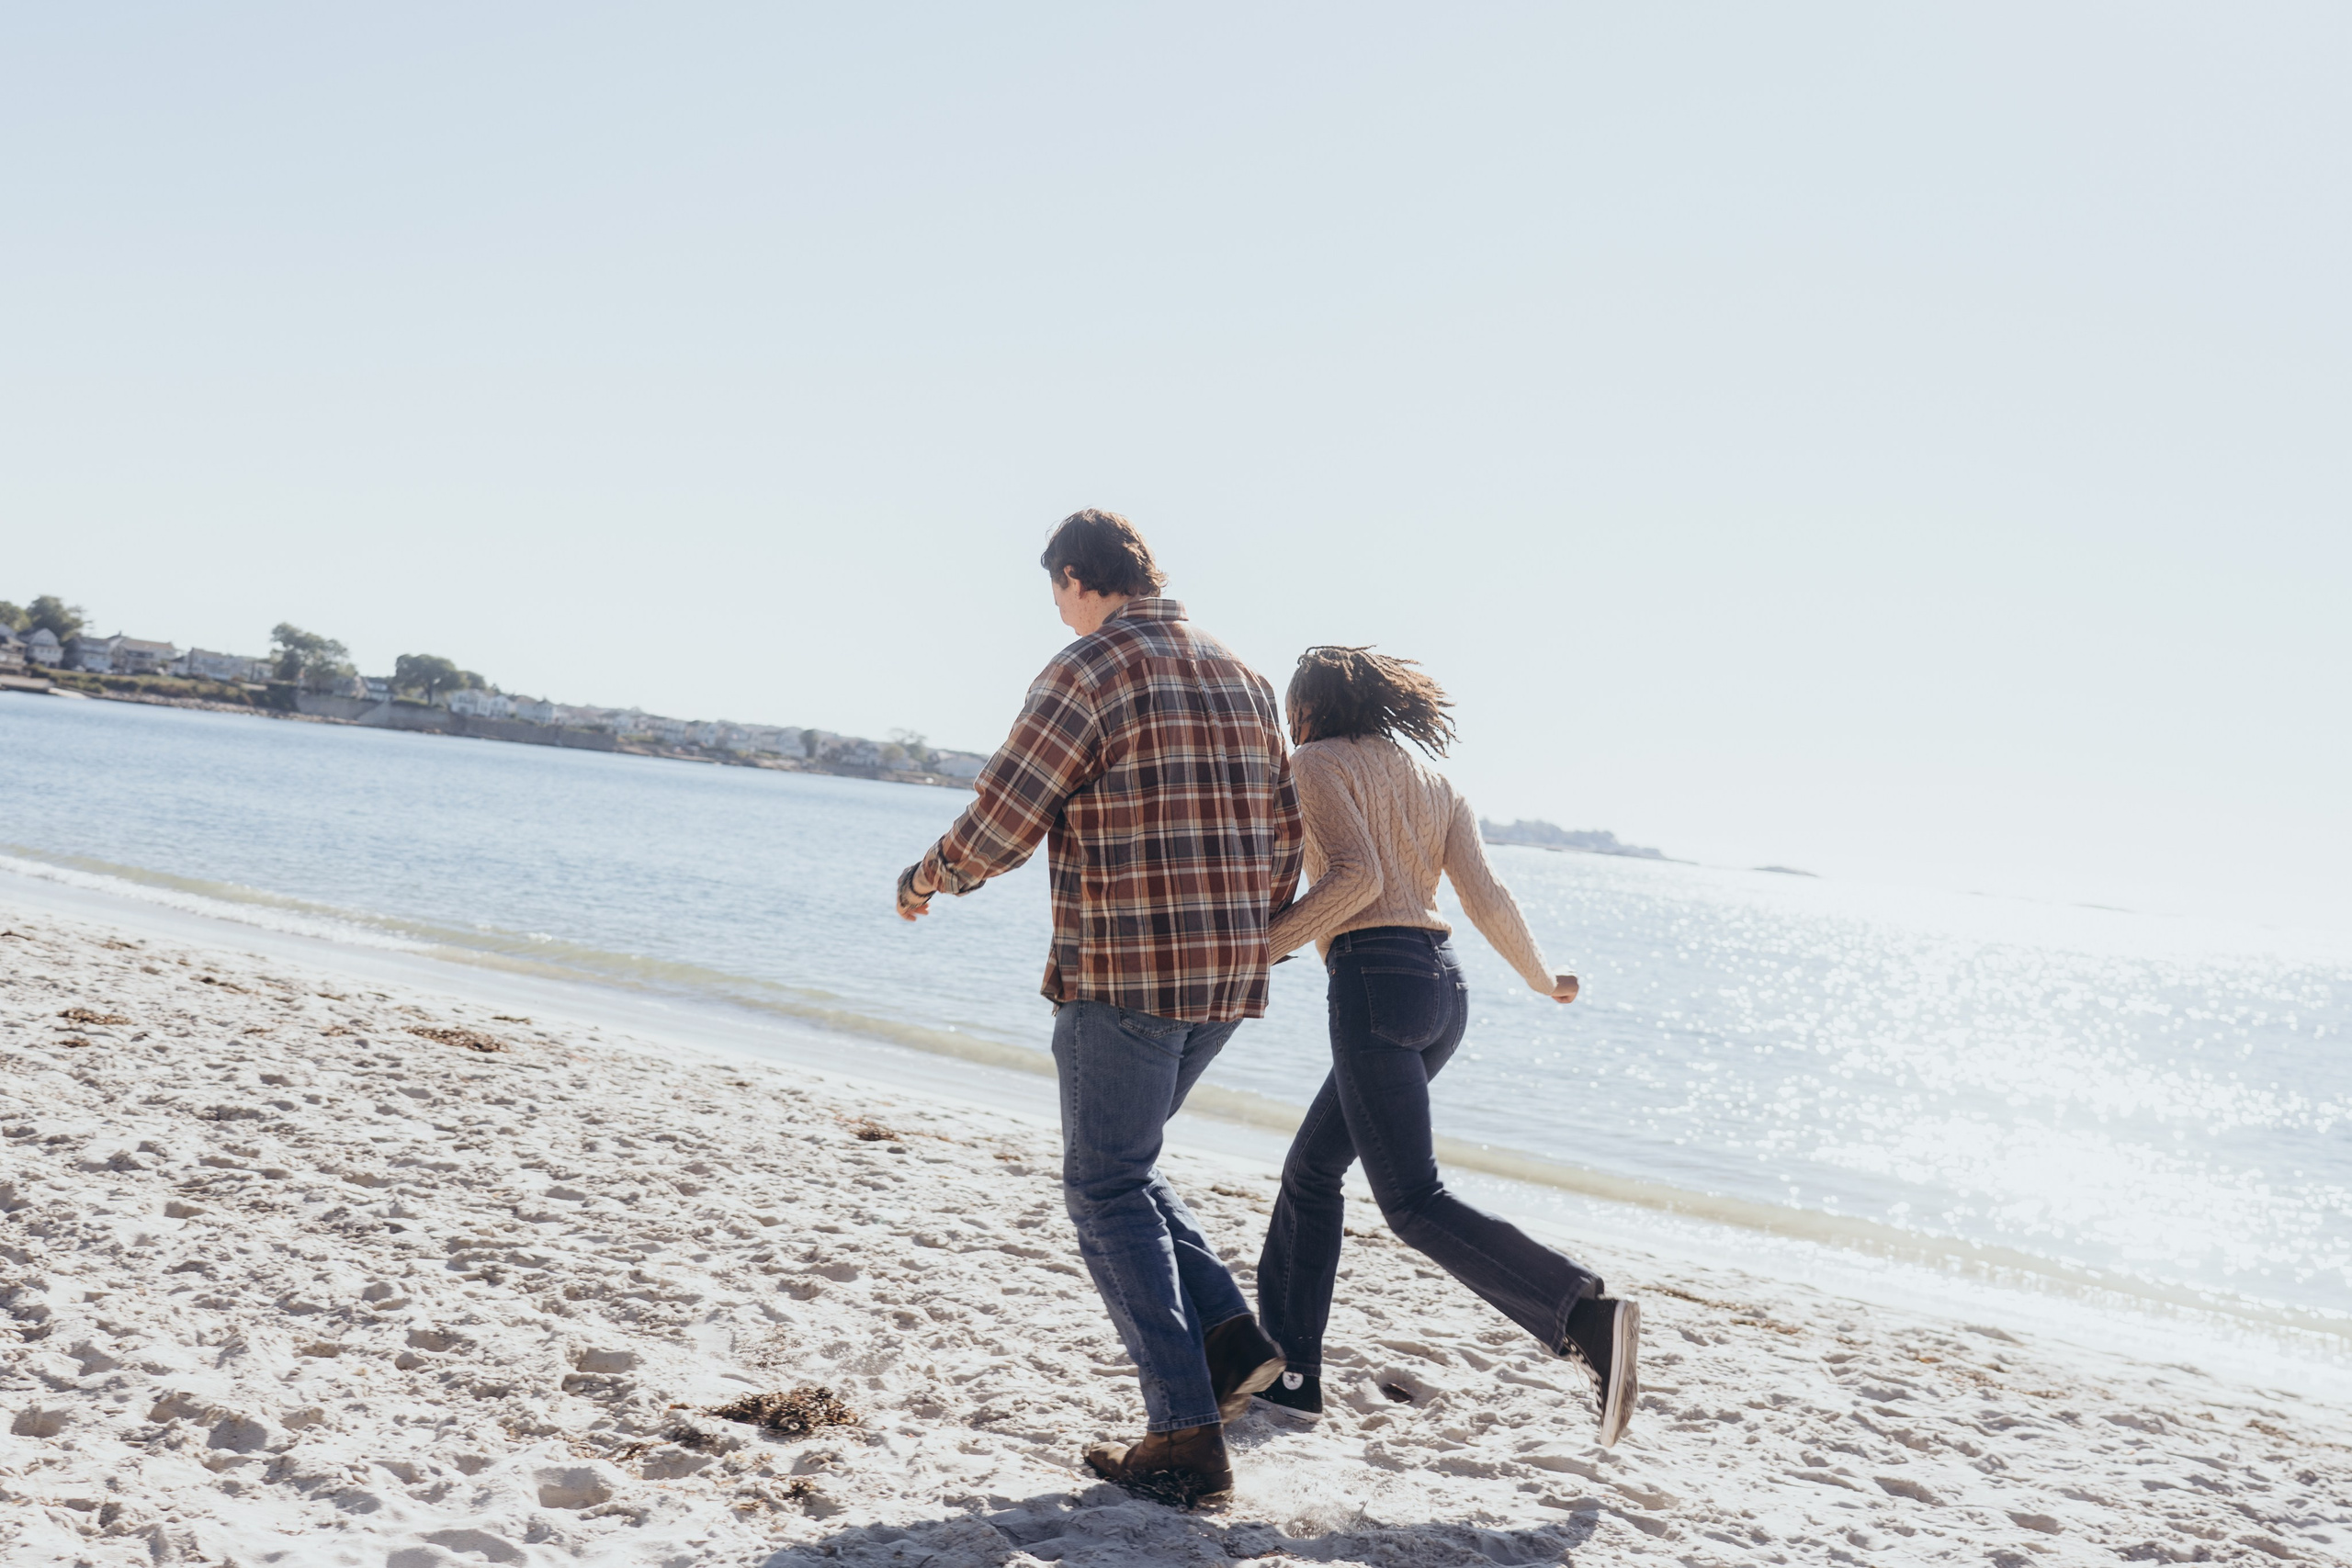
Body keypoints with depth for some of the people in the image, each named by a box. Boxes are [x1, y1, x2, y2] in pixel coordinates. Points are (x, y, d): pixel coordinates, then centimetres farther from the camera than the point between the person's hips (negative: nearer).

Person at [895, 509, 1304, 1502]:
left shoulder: (1091, 669, -10)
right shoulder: (1242, 679, 14)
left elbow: (999, 824, -12)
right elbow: (1285, 840, 16)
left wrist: (925, 878, 7)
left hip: (1123, 976, -8)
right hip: (1226, 978, 8)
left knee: (1107, 1190, 3)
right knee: (1122, 1168, 23)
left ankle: (1187, 1435, 1)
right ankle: (1229, 1336, 10)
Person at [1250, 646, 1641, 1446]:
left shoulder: (1317, 763, 2)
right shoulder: (1434, 781, 19)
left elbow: (1355, 876, -15)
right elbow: (1487, 899, 9)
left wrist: (1266, 945, -10)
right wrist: (1545, 979, 22)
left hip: (1374, 981, -8)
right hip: (1443, 988, 8)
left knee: (1414, 1203, -11)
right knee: (1311, 1170, 17)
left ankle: (1589, 1318, -25)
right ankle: (1288, 1372, 19)